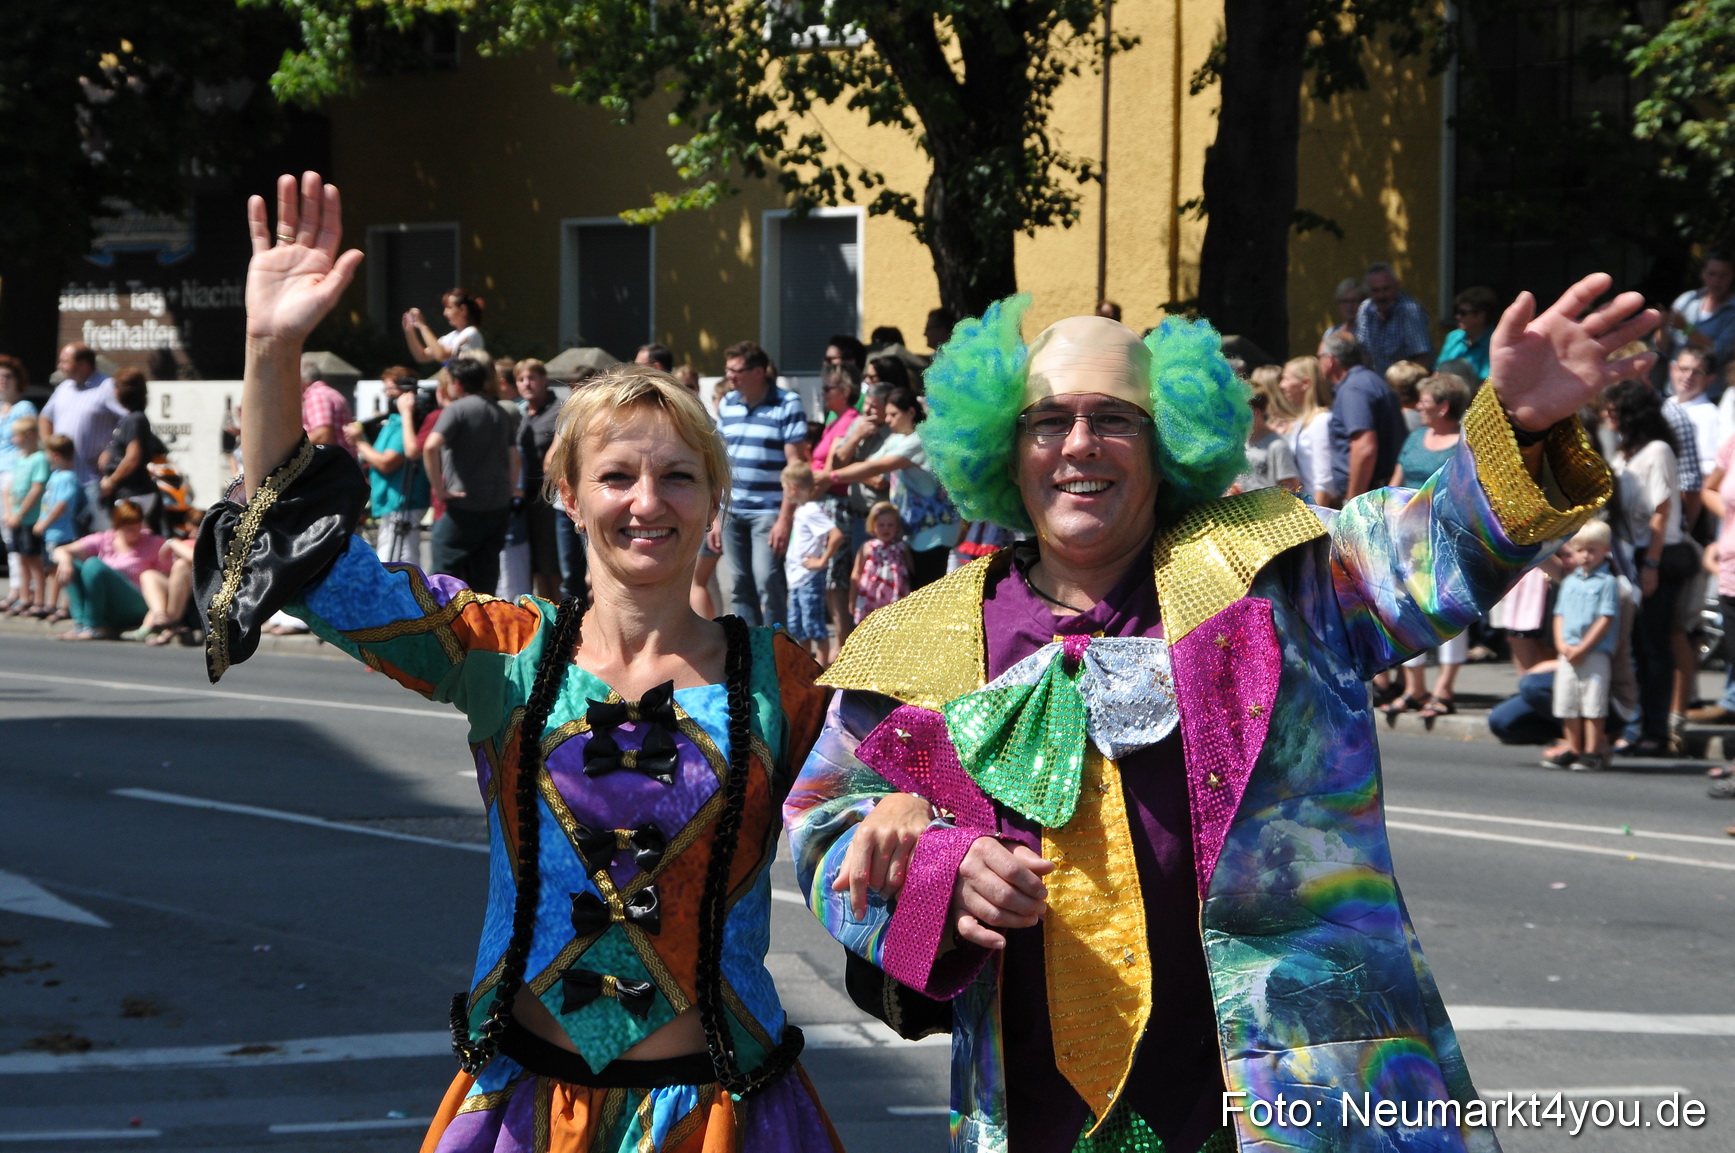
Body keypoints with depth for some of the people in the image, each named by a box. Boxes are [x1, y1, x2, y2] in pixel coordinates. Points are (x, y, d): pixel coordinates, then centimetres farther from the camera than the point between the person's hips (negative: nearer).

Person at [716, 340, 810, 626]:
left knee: (767, 581, -13)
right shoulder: (727, 405, 10)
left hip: (769, 510, -6)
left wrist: (785, 519, -16)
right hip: (733, 511, 6)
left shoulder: (788, 405, -8)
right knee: (740, 586, 7)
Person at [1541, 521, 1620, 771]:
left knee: (1592, 703, -5)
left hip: (1595, 654, -6)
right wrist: (1561, 643, -3)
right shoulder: (1569, 581, 14)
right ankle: (1573, 748, 18)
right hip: (1568, 654, 6)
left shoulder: (1607, 582, -5)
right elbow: (1559, 615, 15)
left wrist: (1582, 648, -14)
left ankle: (1591, 752, 0)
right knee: (1566, 702, 8)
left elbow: (1606, 619, -10)